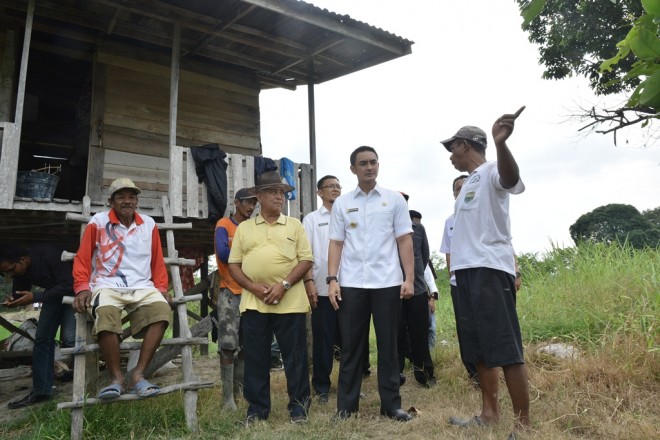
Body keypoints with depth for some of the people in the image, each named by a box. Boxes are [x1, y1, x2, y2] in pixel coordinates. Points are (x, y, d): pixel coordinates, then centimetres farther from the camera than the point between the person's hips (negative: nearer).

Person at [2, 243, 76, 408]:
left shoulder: (50, 254, -31)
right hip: (54, 293, 8)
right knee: (41, 339, 1)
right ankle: (41, 391, 7)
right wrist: (13, 300, -20)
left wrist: (35, 297, -35)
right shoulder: (19, 269, -8)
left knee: (69, 338, -18)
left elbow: (68, 286, -31)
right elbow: (20, 293, 4)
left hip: (73, 291, -8)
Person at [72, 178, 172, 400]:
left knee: (162, 310, -29)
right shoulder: (98, 222, 4)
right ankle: (116, 376, -14)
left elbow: (157, 260, 15)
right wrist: (82, 288, -6)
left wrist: (162, 288, 7)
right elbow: (82, 258, 5)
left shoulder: (149, 224, 11)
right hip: (107, 285, -2)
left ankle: (138, 373, -19)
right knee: (106, 315, -35)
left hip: (142, 287, 2)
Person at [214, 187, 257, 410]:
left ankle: (238, 387, 23)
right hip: (230, 292, -6)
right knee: (228, 345, -7)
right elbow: (223, 253, -14)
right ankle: (228, 397, -1)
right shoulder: (223, 225, -1)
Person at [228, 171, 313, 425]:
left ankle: (299, 406, 20)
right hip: (253, 302, 2)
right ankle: (257, 409, 23)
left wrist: (284, 285, -13)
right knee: (255, 357, 9)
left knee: (295, 356, 5)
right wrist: (252, 286, -9)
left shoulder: (294, 225, 7)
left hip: (290, 301, -1)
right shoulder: (244, 228, 11)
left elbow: (306, 260, 0)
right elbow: (233, 264, 8)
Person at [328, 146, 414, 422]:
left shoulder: (395, 199, 7)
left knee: (388, 345, 7)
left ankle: (391, 404, 19)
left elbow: (405, 241, 4)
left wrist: (409, 278, -3)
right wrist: (332, 279, -3)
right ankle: (346, 405, 18)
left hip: (388, 283, 0)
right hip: (351, 284, 1)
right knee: (351, 345, 7)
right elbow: (336, 244, 7)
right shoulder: (341, 204, 9)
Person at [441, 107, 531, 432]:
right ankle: (489, 414, 26)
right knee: (480, 349, 15)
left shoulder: (491, 172, -5)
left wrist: (500, 143, -50)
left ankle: (523, 423, 6)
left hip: (489, 270, -10)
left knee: (506, 349, -5)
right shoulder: (469, 182, 21)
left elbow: (511, 178, -31)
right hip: (466, 271, 10)